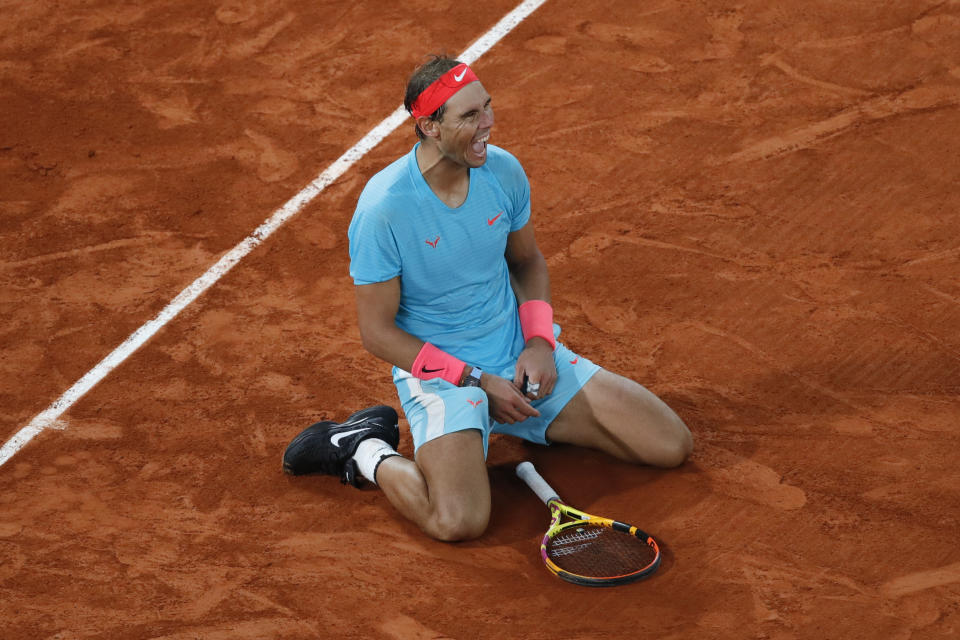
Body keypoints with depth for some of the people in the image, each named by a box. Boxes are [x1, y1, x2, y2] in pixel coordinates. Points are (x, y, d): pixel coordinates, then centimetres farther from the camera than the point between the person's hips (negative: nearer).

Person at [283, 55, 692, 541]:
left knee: (672, 446, -2)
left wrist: (540, 341, -4)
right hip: (437, 370, -6)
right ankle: (362, 451, -4)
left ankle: (539, 424, 19)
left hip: (524, 356, 6)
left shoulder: (504, 171, -5)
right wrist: (476, 382, -16)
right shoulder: (383, 209, -21)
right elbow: (378, 332, -14)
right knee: (458, 520, -33)